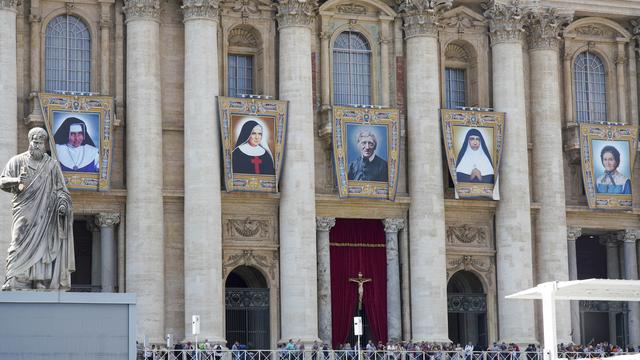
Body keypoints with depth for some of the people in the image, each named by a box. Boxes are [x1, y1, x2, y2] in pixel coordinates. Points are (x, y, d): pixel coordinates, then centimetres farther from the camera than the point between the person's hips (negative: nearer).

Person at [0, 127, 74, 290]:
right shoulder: (18, 161, 9)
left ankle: (41, 285, -9)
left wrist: (63, 203, -8)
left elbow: (61, 189, 12)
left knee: (43, 246, -6)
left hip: (44, 215, 1)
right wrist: (16, 180, -16)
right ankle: (14, 284, -17)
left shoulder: (52, 165, 12)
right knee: (20, 246, -12)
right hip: (24, 214, -1)